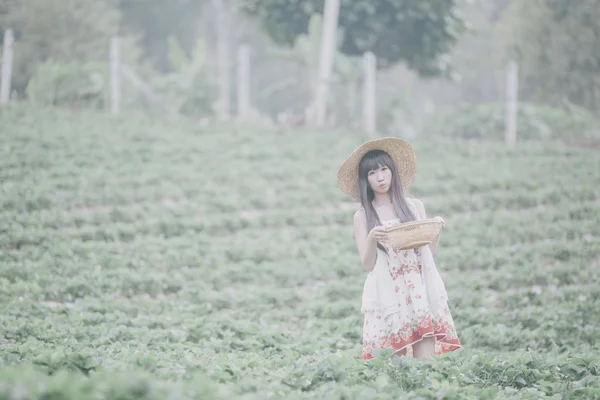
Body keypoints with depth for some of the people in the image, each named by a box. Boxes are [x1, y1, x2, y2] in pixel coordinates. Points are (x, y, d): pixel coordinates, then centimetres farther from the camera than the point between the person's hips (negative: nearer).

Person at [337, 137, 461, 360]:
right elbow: (367, 264, -1)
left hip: (421, 291, 2)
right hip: (389, 296, -2)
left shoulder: (415, 206, 10)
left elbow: (430, 250, 13)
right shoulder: (363, 216, 4)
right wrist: (372, 239, -18)